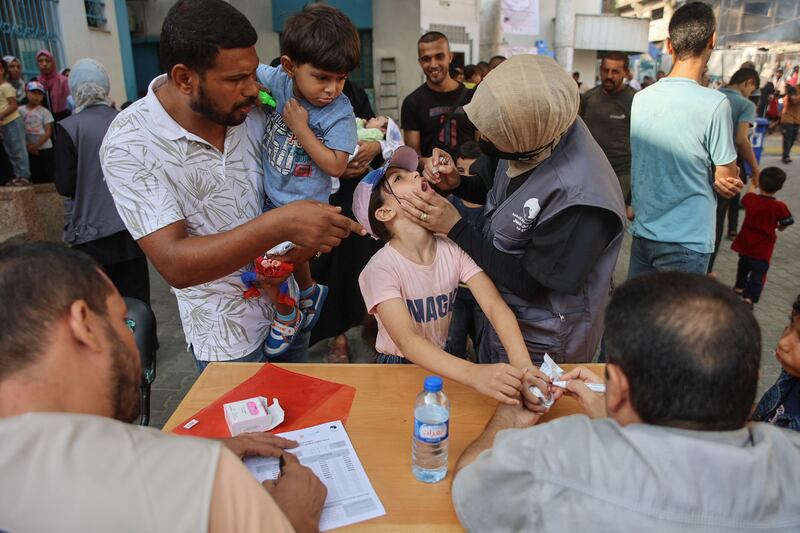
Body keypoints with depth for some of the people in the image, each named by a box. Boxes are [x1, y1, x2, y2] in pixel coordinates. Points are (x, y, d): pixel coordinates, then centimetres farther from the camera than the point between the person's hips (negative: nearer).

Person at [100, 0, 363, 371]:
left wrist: (303, 240, -13)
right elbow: (175, 264, -29)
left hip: (288, 302, 5)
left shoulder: (250, 111, -9)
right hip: (227, 334, -4)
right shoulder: (129, 145, -22)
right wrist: (278, 225, -41)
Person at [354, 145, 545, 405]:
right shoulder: (381, 269, -20)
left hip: (446, 362, 3)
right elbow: (407, 342, -31)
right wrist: (474, 374, -46)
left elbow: (495, 306, -16)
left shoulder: (454, 249, -8)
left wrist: (523, 364, -33)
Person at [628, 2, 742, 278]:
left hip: (642, 232, 6)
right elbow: (729, 185, -8)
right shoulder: (714, 103, -16)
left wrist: (715, 180, 4)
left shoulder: (640, 98, 1)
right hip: (686, 242, -5)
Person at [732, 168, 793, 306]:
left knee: (744, 265, 25)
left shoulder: (750, 199, -11)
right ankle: (750, 297, -8)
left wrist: (753, 185, 33)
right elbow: (785, 224, -9)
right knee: (758, 272, 0)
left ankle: (740, 286, 43)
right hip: (762, 248, -4)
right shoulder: (780, 207, -20)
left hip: (745, 242, 4)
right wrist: (779, 227, 14)